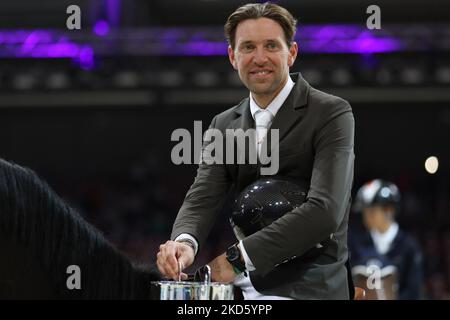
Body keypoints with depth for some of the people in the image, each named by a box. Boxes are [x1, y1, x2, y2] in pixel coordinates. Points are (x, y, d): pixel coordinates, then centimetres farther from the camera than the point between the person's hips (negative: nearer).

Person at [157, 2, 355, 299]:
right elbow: (203, 198, 2)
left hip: (306, 289, -5)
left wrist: (239, 257, -22)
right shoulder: (223, 125, 14)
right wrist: (184, 241, -22)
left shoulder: (331, 113, -4)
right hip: (237, 290, 5)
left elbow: (324, 210, -16)